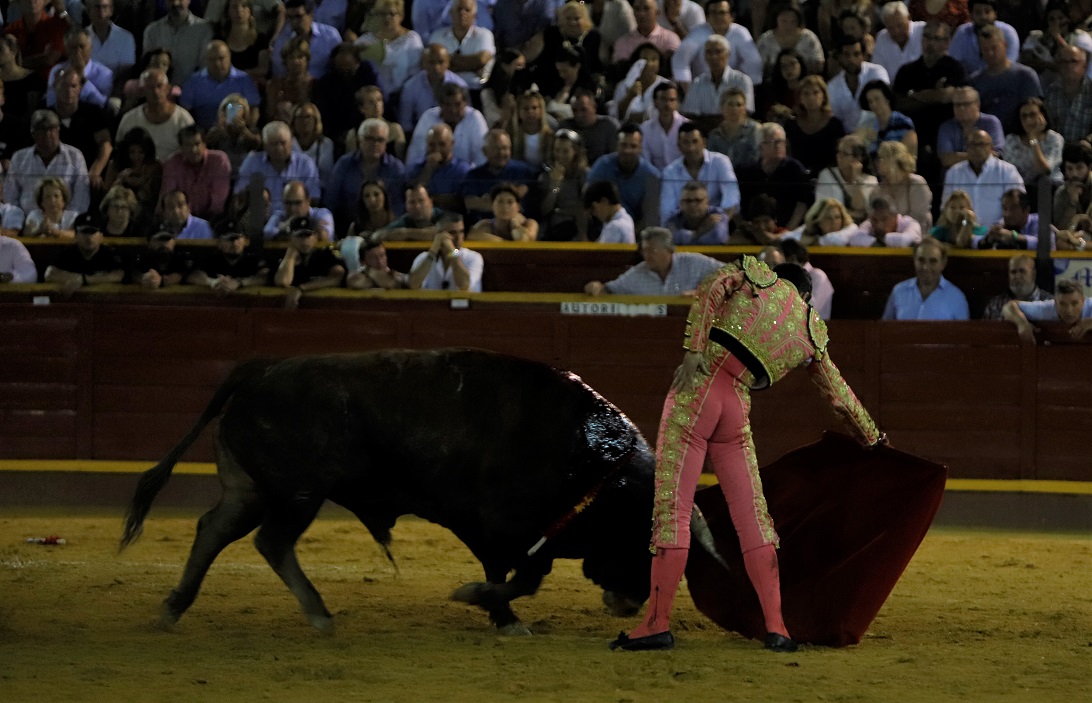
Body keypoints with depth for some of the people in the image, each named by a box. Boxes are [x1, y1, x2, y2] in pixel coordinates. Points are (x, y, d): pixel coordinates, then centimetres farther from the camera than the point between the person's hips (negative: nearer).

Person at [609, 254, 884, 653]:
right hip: (737, 410, 3)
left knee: (672, 510, -4)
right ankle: (775, 628, 6)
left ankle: (658, 624, -7)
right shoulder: (813, 332, 19)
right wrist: (874, 439, 43)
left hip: (696, 389, -3)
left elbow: (710, 290, -8)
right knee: (753, 517, 9)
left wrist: (694, 349, -12)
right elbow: (839, 395, 29)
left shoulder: (756, 275, 13)